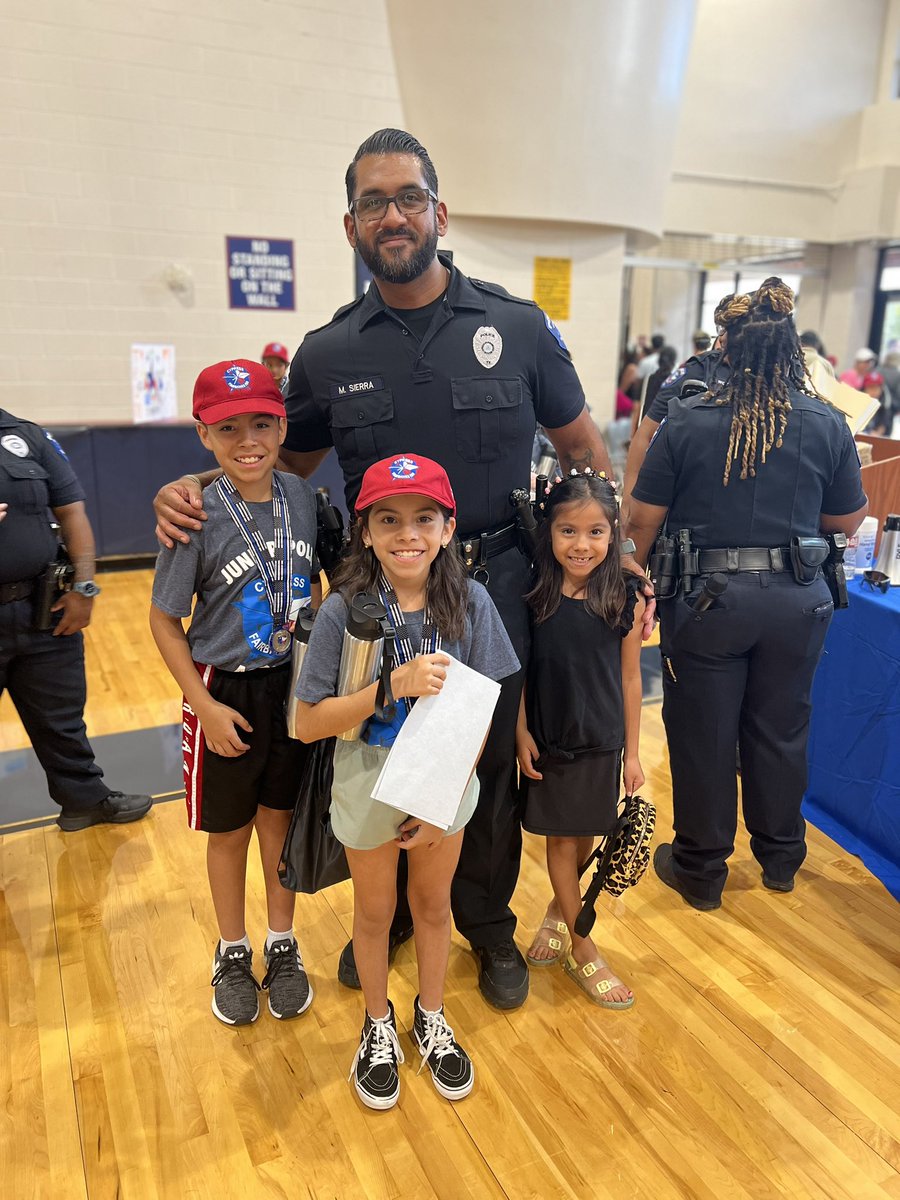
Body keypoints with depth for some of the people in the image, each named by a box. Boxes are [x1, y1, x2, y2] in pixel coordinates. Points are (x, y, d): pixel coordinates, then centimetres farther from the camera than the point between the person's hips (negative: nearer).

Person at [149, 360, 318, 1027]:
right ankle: (233, 954, 38)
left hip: (294, 685, 3)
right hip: (225, 693, -3)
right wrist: (206, 707, -12)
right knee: (229, 832, 15)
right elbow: (165, 620, -9)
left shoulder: (303, 498, -6)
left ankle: (283, 947, 38)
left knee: (281, 820, 17)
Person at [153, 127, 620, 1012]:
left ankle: (488, 923, 40)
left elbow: (581, 450, 6)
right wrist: (198, 492, -8)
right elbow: (283, 466, 11)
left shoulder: (518, 330, -1)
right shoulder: (327, 355, 1)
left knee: (489, 764, 14)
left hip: (494, 594, 0)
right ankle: (387, 913, 43)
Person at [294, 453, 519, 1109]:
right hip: (369, 789, -1)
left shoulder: (469, 601, -15)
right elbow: (309, 723, -18)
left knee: (433, 904, 22)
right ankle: (379, 1027, 47)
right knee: (376, 911, 20)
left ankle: (432, 1019, 49)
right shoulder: (344, 610, -20)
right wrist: (396, 684, -30)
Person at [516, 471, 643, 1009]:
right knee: (561, 840, 11)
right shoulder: (533, 594, -12)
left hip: (602, 743, 1)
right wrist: (521, 731, -6)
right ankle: (583, 950, 29)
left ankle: (559, 911, 45)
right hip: (547, 742, 0)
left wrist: (632, 753, 1)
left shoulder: (626, 596, -10)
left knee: (586, 838, 15)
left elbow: (630, 677, -3)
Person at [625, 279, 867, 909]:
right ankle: (781, 857, 40)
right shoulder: (827, 424, -4)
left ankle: (701, 868, 28)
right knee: (780, 729, 20)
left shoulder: (687, 420, -11)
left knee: (703, 734, 12)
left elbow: (643, 519, -9)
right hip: (796, 601, 3)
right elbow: (848, 520, 6)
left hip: (706, 598, -2)